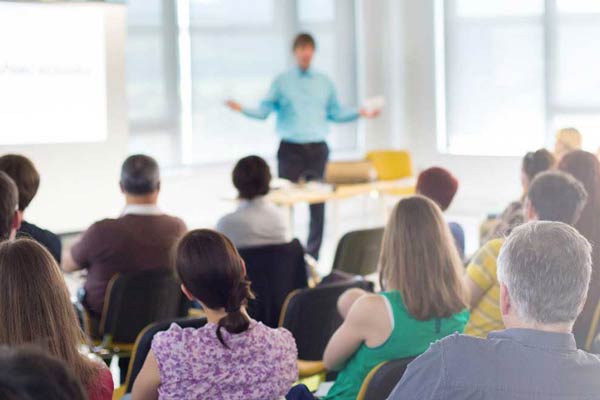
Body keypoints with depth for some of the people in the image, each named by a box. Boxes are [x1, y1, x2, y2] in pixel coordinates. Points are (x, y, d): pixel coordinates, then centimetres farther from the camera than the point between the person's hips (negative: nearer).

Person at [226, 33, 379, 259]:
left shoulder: (324, 82, 12)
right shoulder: (282, 82, 5)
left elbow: (335, 113, 16)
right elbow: (264, 111, 1)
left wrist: (360, 113, 6)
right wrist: (242, 109, -15)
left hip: (317, 149, 2)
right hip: (290, 149, -2)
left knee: (318, 205, 1)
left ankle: (312, 257, 8)